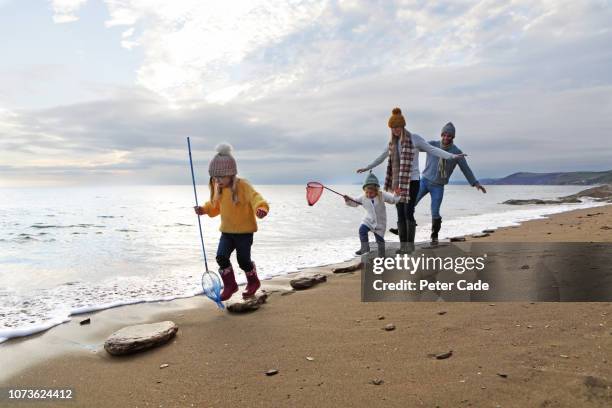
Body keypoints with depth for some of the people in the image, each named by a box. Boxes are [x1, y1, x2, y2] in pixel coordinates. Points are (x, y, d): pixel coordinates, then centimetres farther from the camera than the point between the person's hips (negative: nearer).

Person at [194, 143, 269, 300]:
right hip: (226, 231, 6)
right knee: (221, 256, -7)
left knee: (243, 260, 1)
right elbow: (215, 205, 19)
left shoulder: (243, 186, -19)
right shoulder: (217, 188, 3)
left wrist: (261, 208, -55)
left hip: (244, 231, -5)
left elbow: (255, 198, -34)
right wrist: (204, 209, 1)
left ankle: (253, 282, 30)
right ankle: (230, 285, 13)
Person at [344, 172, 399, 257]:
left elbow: (393, 199, -8)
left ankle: (381, 254, 29)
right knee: (362, 230, -24)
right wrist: (348, 200, -14)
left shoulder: (382, 195, -13)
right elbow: (354, 202, 4)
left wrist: (397, 195, -28)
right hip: (368, 220, 2)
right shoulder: (363, 197, -7)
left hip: (380, 222, -2)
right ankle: (365, 248, -8)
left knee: (380, 238, 5)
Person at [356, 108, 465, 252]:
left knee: (408, 213, -8)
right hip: (398, 183, 5)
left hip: (412, 181, -5)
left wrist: (453, 156, -17)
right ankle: (403, 245, 11)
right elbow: (382, 157, 25)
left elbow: (433, 150, -7)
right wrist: (367, 168, 34)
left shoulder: (414, 138, -4)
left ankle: (410, 244, 1)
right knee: (400, 214, 5)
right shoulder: (393, 142, 11)